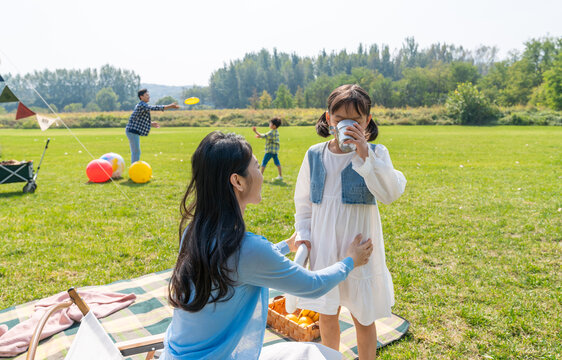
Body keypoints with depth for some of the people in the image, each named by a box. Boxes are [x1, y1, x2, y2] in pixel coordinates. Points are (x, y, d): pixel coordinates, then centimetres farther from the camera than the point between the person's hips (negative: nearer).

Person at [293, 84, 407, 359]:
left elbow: (391, 193, -23)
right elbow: (303, 201, 9)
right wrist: (303, 235, 1)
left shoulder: (375, 153, -6)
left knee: (363, 317, 13)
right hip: (323, 247, 3)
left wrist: (365, 155, -29)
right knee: (326, 314, 17)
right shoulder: (315, 155, 0)